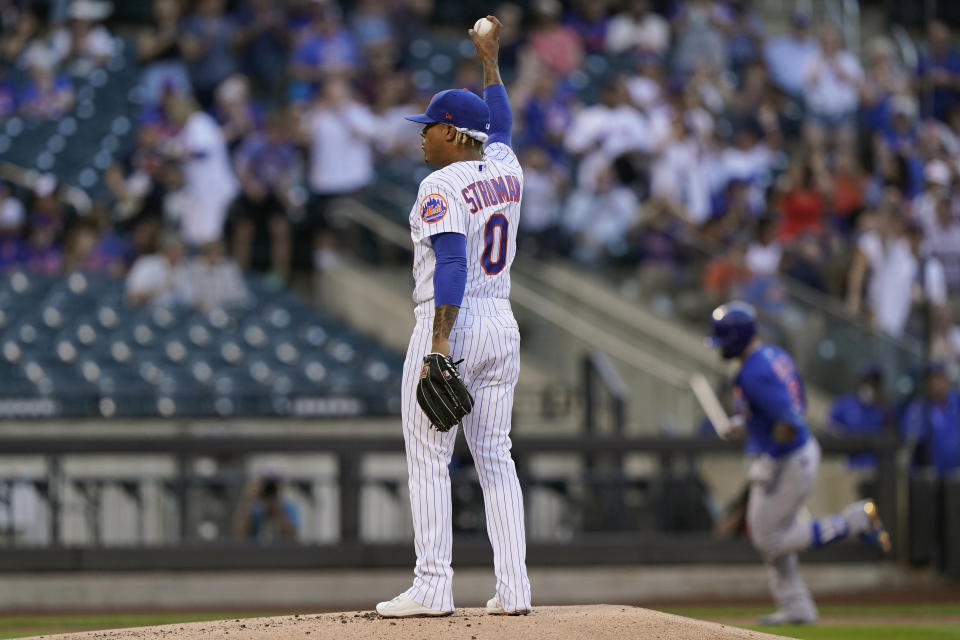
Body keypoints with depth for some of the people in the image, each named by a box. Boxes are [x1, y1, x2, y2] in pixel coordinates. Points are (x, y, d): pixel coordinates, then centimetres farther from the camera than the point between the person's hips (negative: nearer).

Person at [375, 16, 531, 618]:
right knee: (495, 456, 9)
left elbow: (452, 264, -22)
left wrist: (440, 343, -27)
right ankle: (514, 587, 2)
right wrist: (490, 61, 43)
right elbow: (500, 125, 33)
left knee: (428, 457, -4)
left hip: (451, 322, -8)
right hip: (502, 326, 8)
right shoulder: (506, 171, 10)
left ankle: (433, 586, -10)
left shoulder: (442, 188, -12)